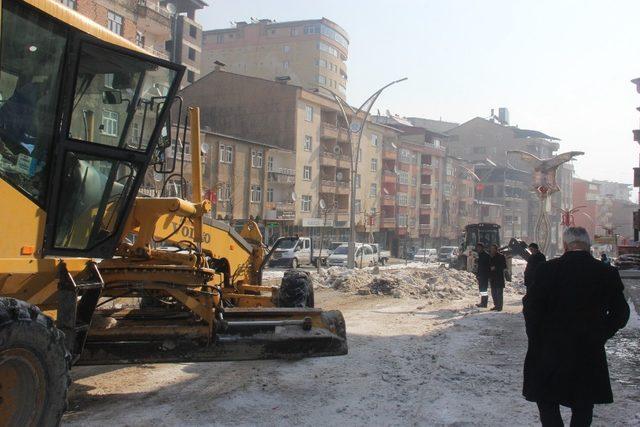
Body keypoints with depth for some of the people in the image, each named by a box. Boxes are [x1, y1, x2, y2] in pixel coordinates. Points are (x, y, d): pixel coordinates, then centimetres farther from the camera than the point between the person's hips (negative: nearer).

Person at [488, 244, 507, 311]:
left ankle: (499, 306, -3)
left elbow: (504, 266, -8)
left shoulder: (501, 256, -4)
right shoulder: (490, 256, 13)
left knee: (499, 292, -7)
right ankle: (496, 305, 18)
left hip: (499, 277, -6)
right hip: (492, 277, 6)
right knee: (493, 293, 9)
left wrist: (495, 267, -13)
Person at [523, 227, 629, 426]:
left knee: (547, 402, 12)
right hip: (590, 353, 2)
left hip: (551, 350, -2)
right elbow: (620, 313, 2)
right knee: (583, 409, 15)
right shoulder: (607, 273, -4)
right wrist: (598, 336, 12)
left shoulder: (547, 269, -12)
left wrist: (536, 339, 2)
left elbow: (530, 307, -10)